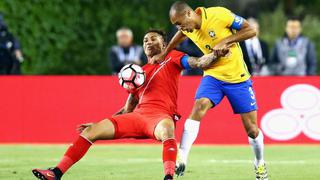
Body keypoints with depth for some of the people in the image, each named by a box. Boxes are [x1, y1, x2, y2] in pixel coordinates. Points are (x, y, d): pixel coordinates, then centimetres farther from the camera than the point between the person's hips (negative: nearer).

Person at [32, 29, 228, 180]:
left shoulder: (172, 58, 11)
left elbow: (198, 63, -7)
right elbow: (127, 109, 29)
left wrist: (215, 54, -29)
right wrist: (97, 124, 25)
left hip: (161, 115, -6)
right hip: (138, 116, 6)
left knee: (167, 129, -44)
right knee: (91, 131, -5)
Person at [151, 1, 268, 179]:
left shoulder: (220, 14, -21)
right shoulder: (187, 29, -4)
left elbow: (250, 31, -16)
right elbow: (179, 37, 22)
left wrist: (225, 41, -24)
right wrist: (163, 54, 14)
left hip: (238, 77, -3)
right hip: (213, 75, 3)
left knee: (252, 128, 1)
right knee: (199, 107, -24)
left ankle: (260, 163, 28)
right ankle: (182, 160, -26)